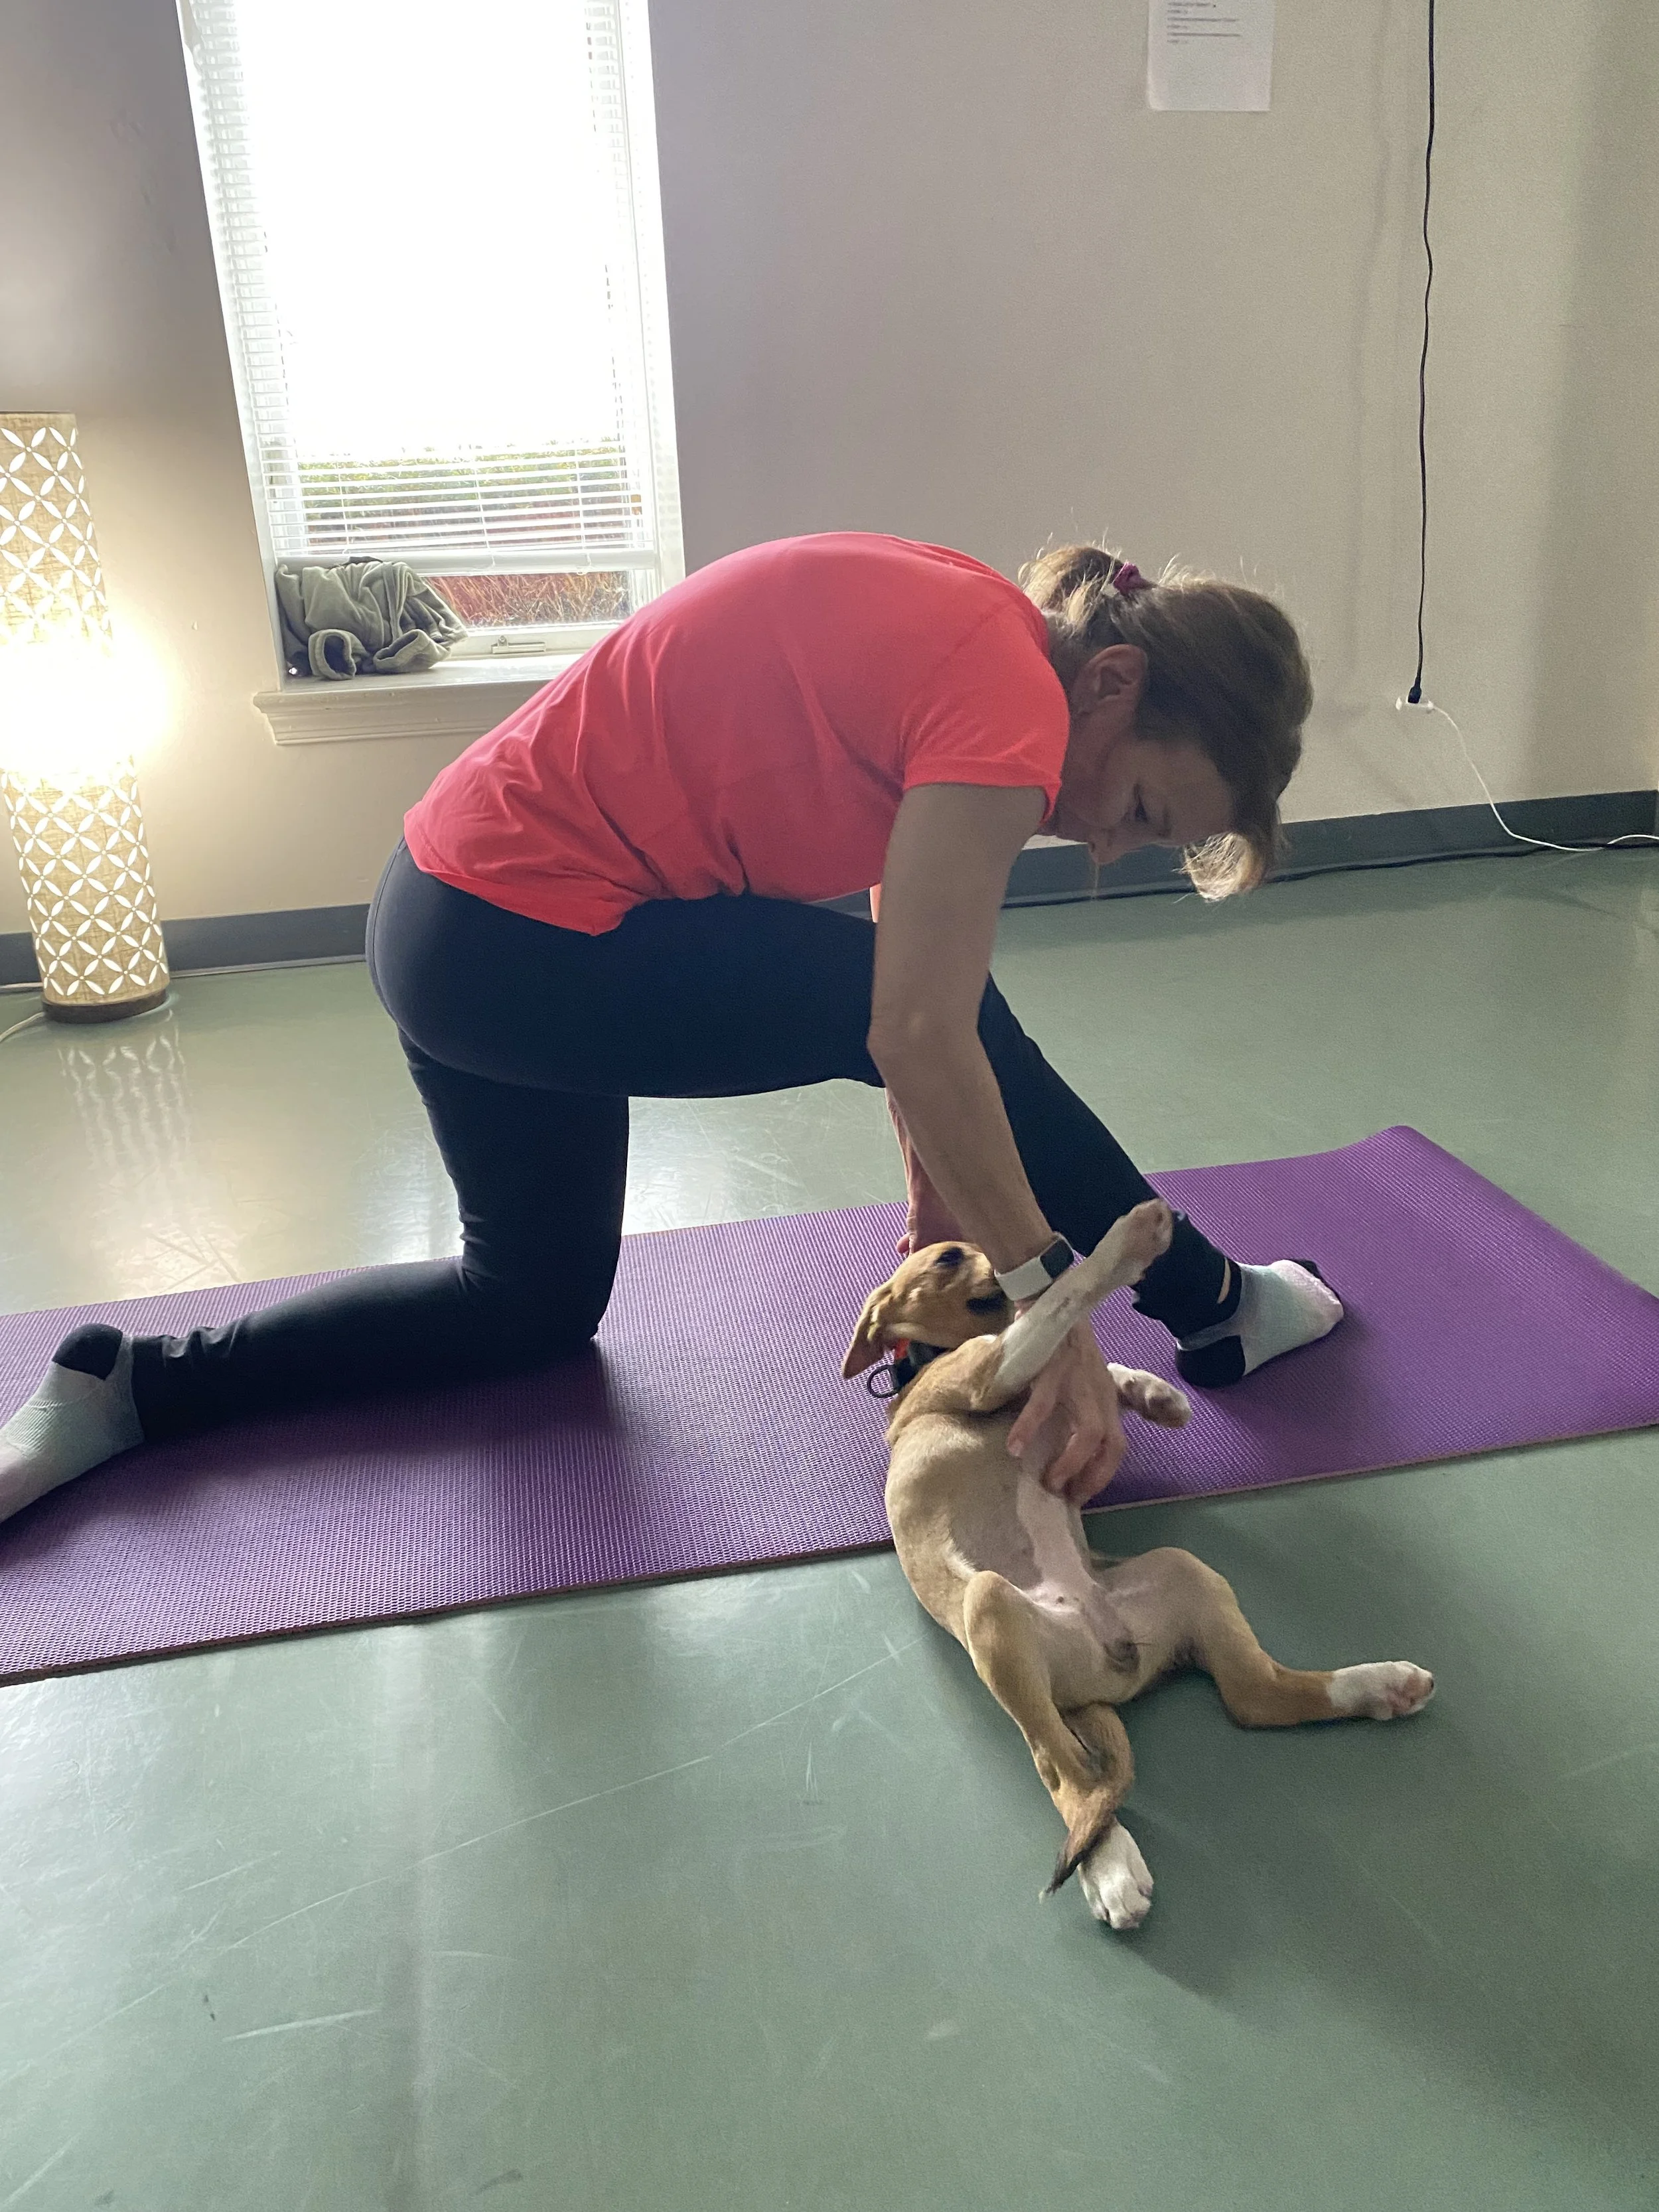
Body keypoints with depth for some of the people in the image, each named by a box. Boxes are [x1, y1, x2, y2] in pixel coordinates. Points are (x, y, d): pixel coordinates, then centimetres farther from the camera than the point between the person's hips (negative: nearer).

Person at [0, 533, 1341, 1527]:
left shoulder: (967, 638, 10)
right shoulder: (1011, 698, -19)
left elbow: (907, 946, 11)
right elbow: (920, 1035, -25)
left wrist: (936, 1203, 12)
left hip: (455, 921, 10)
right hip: (537, 946, -10)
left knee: (540, 1306, 22)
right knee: (955, 1013, -3)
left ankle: (122, 1389, 23)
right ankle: (1211, 1312, 16)